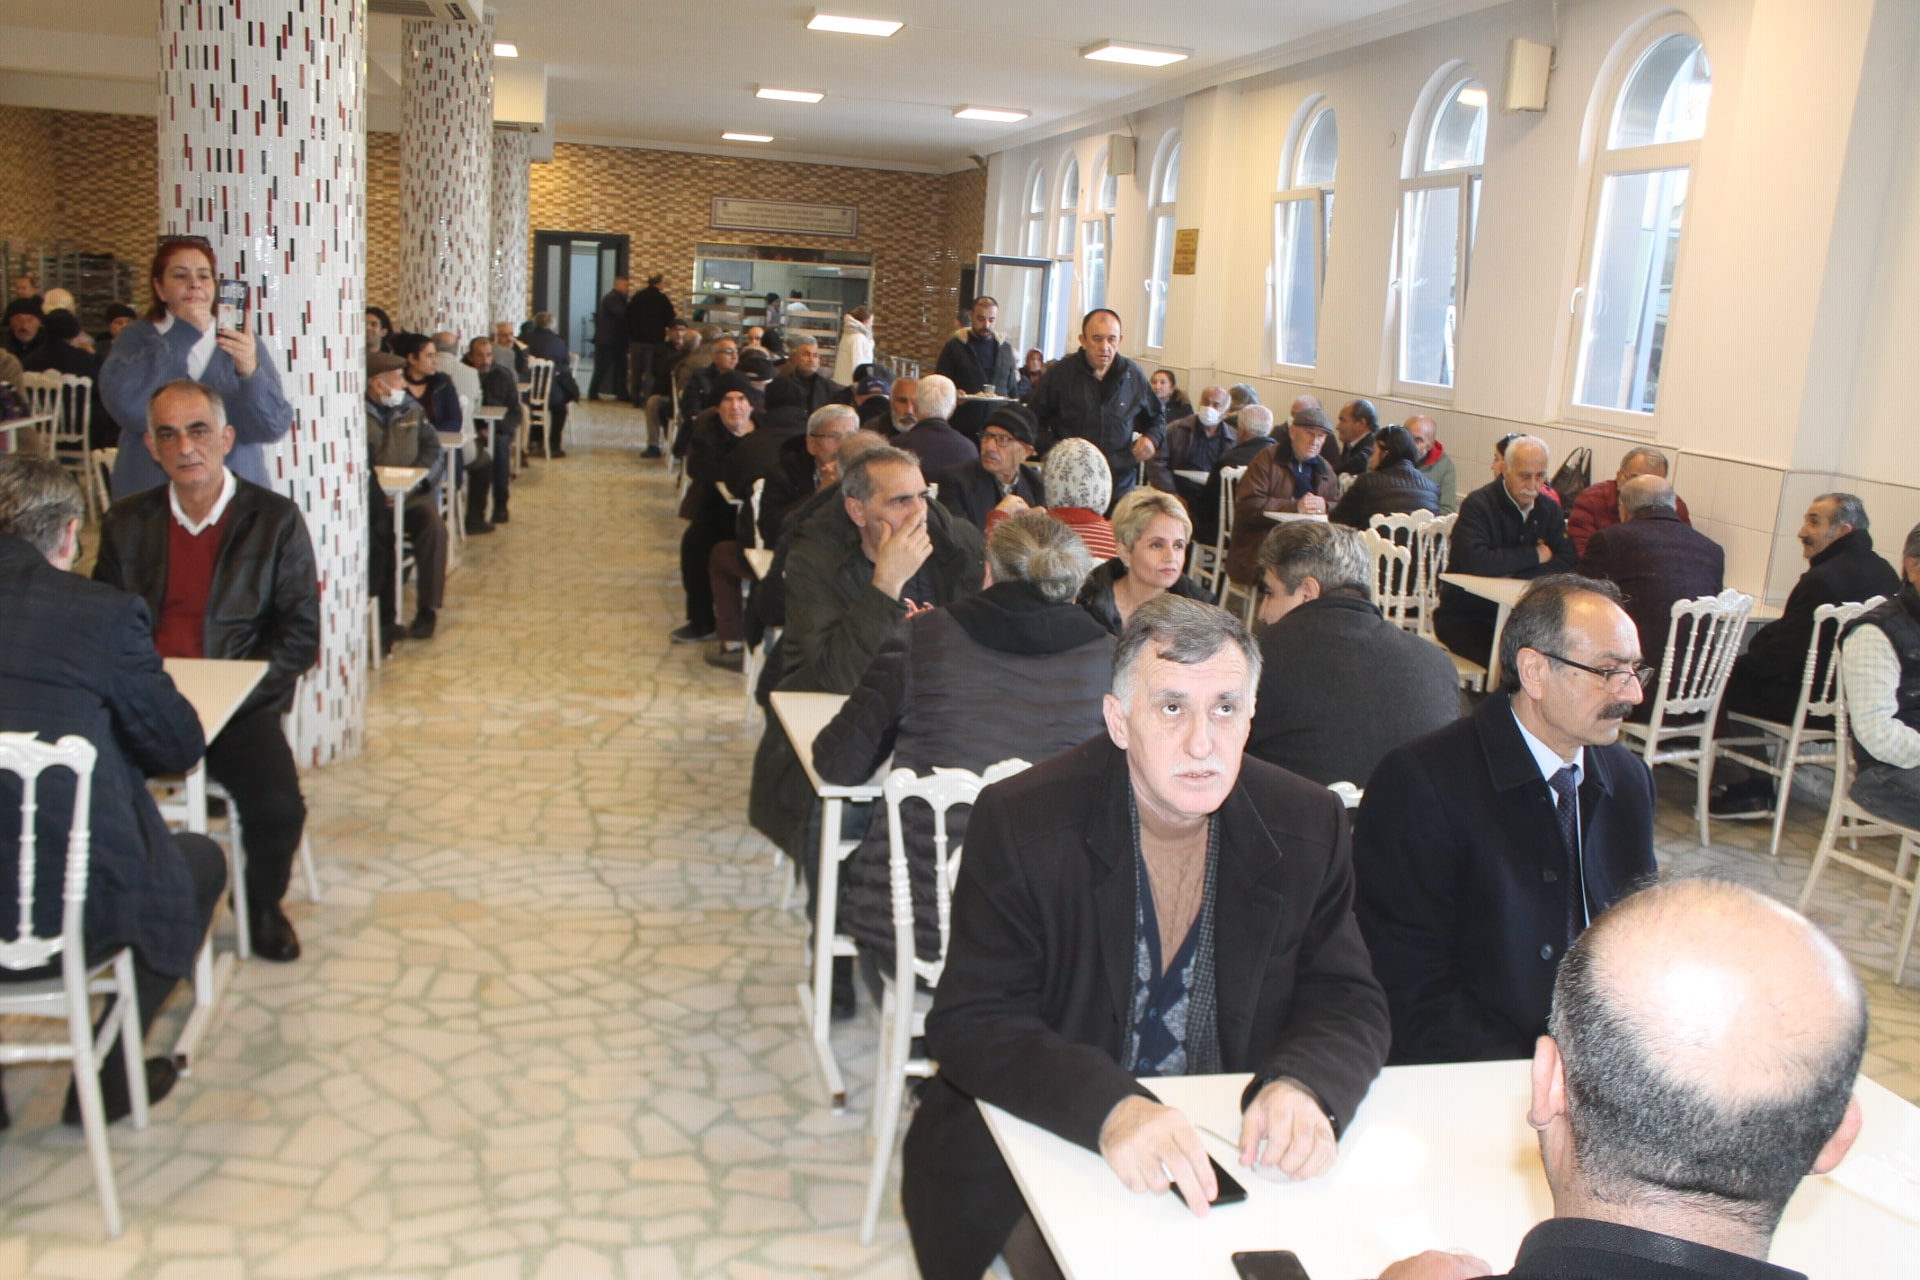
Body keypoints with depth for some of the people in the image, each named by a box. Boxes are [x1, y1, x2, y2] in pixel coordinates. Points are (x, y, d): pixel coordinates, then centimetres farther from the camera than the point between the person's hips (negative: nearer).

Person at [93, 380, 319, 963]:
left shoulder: (275, 520, 1)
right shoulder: (126, 522, 11)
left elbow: (300, 635, -3)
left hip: (239, 704, -2)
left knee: (278, 807, -25)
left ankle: (261, 904, 10)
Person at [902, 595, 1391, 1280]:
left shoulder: (1307, 826, -3)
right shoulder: (1018, 822, -14)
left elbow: (1350, 1004, 0)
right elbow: (970, 1021, -17)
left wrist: (1303, 1084, -23)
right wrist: (1110, 1107, -34)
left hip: (1229, 1152, 4)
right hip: (1043, 1145, -3)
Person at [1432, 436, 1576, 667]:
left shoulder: (1549, 509, 7)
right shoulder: (1478, 504, -13)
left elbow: (1566, 563, -6)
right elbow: (1474, 561, -29)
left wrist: (1510, 571, -20)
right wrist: (1534, 555, -16)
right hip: (1463, 619, -6)